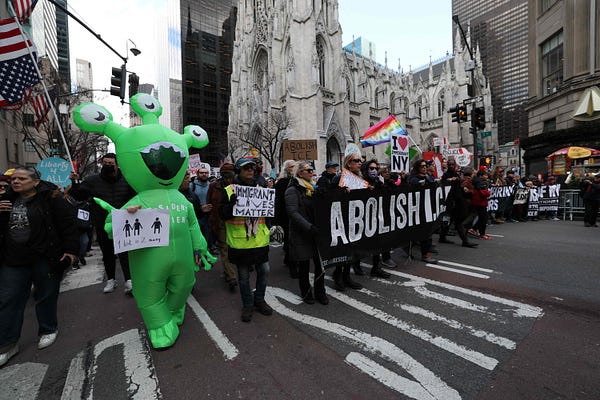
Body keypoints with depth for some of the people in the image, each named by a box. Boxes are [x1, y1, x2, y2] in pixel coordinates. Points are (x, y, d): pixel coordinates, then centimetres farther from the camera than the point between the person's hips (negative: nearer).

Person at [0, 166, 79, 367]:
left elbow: (69, 223, -13)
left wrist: (71, 250, -16)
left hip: (45, 259, -5)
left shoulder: (51, 198, -10)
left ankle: (48, 330, 31)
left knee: (46, 297, 10)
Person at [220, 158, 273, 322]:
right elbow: (224, 215, -8)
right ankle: (247, 305, 31)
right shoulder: (229, 191, -3)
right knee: (243, 275, 11)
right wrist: (232, 203, -25)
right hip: (240, 241, -3)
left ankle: (259, 300, 34)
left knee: (264, 271, 11)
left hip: (260, 240, 3)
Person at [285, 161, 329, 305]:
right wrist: (310, 227, -26)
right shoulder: (293, 190, -9)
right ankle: (306, 293, 30)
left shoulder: (313, 187, 13)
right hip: (301, 234, -6)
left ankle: (320, 292, 27)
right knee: (304, 266, 9)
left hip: (317, 232, 6)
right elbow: (293, 213, -19)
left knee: (321, 263, 8)